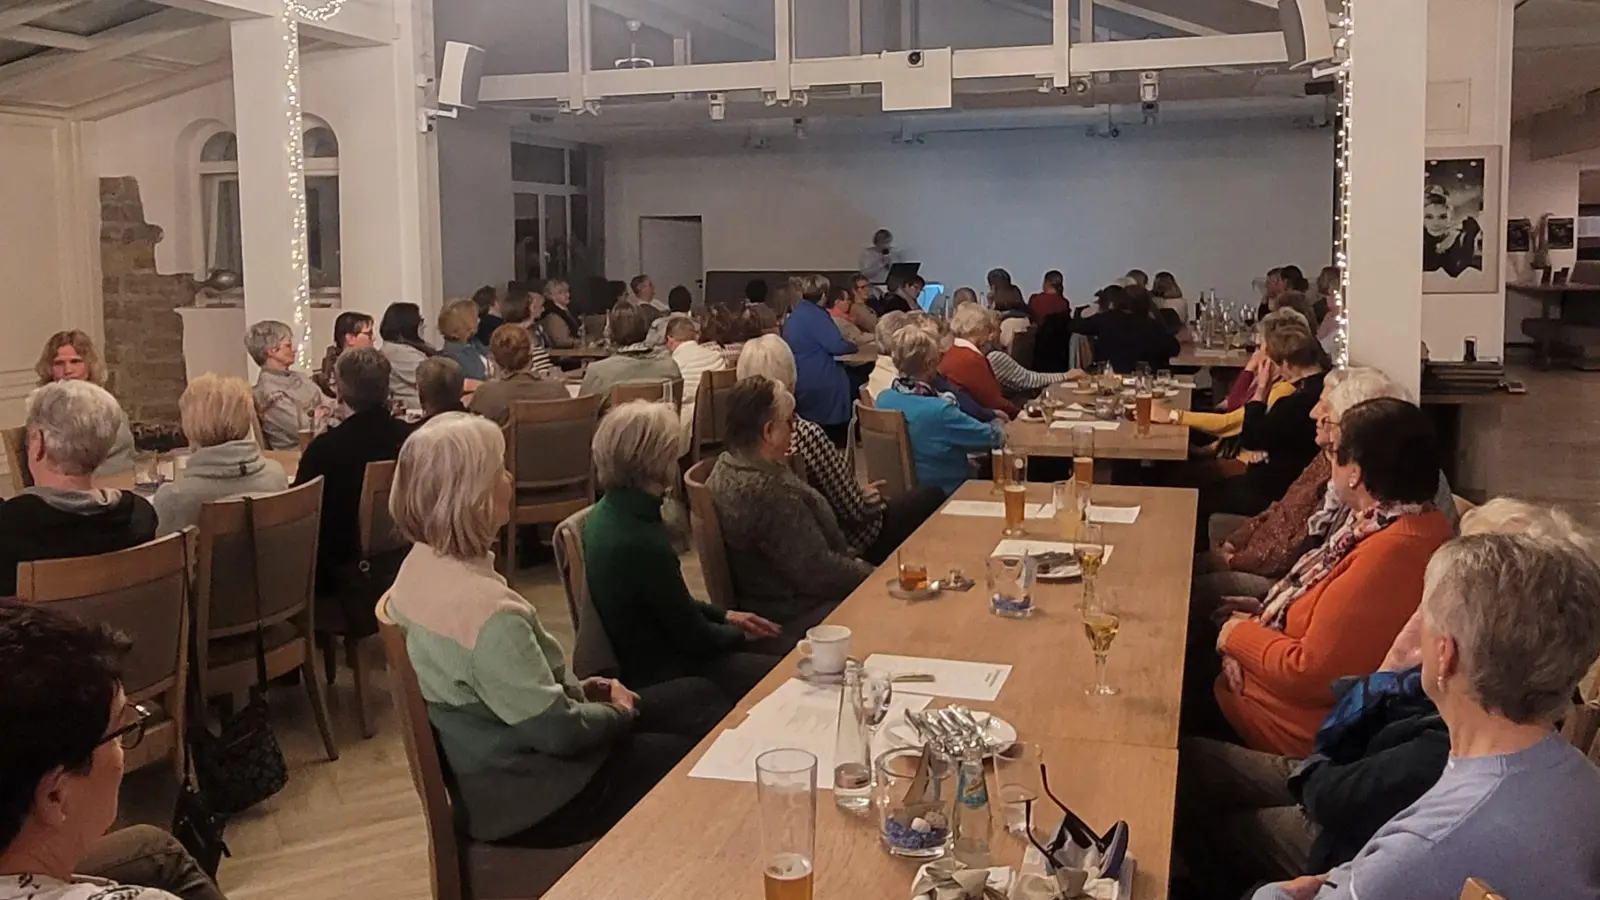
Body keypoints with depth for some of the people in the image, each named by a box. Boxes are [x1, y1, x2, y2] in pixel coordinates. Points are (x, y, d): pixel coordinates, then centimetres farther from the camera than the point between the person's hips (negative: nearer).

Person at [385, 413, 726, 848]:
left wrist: (580, 688, 3)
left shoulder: (424, 564, -4)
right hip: (529, 798, -9)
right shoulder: (488, 613, -33)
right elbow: (558, 730, -25)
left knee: (698, 695, 15)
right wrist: (617, 712, -6)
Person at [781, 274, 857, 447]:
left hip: (798, 381, 10)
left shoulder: (793, 316, 13)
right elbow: (836, 346, -22)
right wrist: (853, 346, -2)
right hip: (818, 383, -10)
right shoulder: (816, 315, -16)